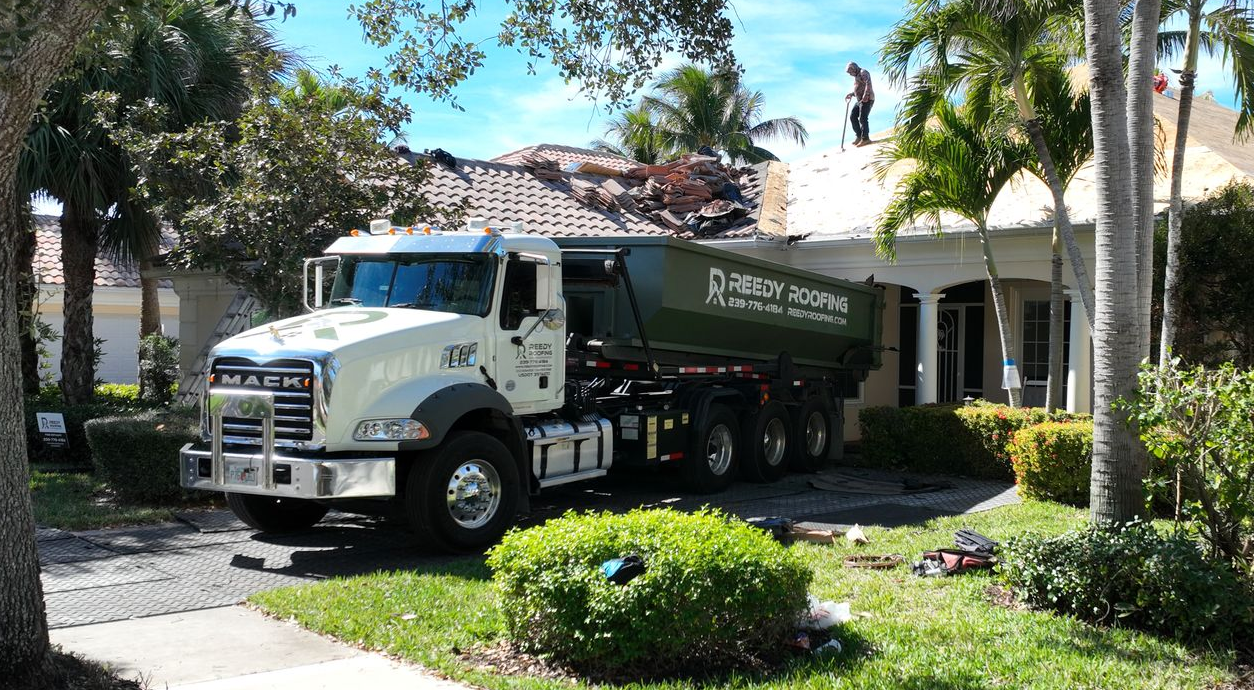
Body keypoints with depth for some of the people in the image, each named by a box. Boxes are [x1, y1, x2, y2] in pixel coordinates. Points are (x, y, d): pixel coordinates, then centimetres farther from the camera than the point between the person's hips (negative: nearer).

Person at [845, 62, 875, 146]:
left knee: (862, 118, -13)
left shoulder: (863, 73, -8)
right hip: (860, 100, 10)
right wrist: (851, 94, 14)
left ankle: (865, 138, -10)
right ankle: (858, 136, 12)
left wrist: (865, 96, -31)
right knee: (853, 116, 6)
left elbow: (868, 84, -24)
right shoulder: (857, 76, 22)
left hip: (867, 100, -10)